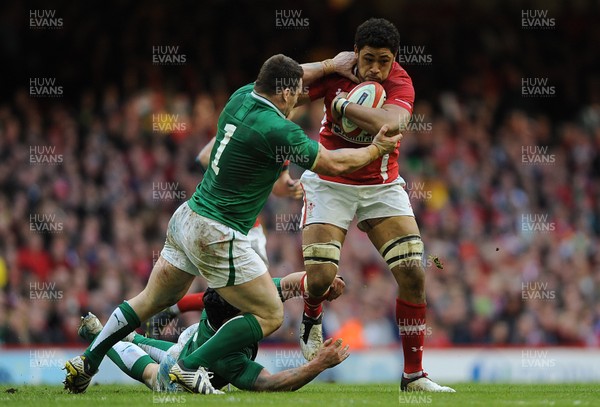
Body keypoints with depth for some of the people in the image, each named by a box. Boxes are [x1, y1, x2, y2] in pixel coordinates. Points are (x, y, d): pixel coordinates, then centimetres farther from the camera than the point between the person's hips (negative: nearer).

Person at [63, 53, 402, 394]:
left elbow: (279, 82, 27)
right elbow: (333, 164, -13)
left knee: (154, 300, 23)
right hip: (217, 237, -9)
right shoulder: (276, 129, -21)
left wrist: (330, 66, 29)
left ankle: (86, 363, 22)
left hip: (187, 217, 9)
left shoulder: (242, 97, 3)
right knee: (270, 315, 1)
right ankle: (191, 367, -4)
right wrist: (377, 149, 3)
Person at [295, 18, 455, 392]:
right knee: (321, 277, -15)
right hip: (331, 183, -1)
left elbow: (392, 124, -37)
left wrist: (343, 104, -32)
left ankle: (414, 374, 2)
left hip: (383, 186, 1)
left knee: (414, 275, -9)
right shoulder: (335, 73, -13)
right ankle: (311, 320, 24)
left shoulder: (400, 82, -16)